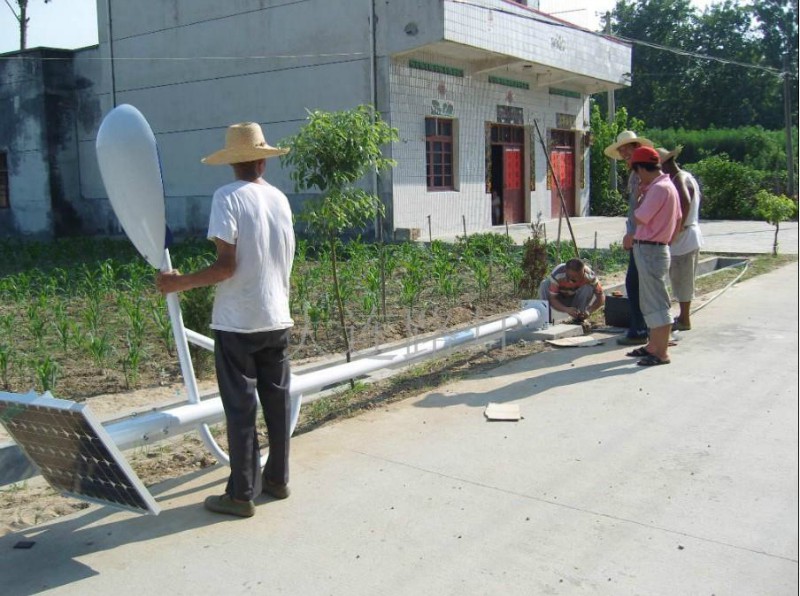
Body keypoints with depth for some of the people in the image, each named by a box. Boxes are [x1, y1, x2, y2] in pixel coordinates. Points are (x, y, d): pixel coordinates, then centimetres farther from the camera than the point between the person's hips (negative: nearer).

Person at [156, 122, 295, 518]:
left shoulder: (228, 197, -12)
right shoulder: (280, 198, 6)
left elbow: (227, 265, -17)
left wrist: (181, 283, -8)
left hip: (237, 322, -5)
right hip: (277, 318, 5)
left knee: (240, 408, 2)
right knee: (277, 401, 14)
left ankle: (241, 494, 11)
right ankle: (277, 478, 27)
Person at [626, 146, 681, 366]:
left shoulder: (659, 188, -19)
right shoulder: (667, 185, 13)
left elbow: (639, 218, -19)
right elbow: (678, 220, 19)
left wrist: (641, 196, -3)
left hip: (650, 251, -11)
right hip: (653, 249, 11)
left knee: (656, 302, -6)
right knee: (650, 302, 17)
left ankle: (661, 353, -2)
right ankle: (653, 346, 27)